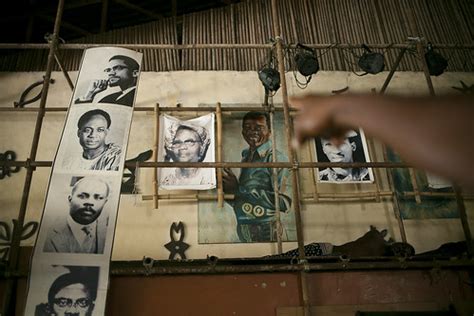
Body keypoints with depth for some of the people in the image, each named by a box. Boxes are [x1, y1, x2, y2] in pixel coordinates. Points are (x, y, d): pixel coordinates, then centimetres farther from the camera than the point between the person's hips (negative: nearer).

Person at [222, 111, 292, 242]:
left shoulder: (275, 158, -13)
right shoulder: (246, 157, 8)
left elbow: (284, 203, -24)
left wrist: (239, 189, -22)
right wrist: (228, 190, -5)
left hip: (266, 233, -6)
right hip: (243, 232, 6)